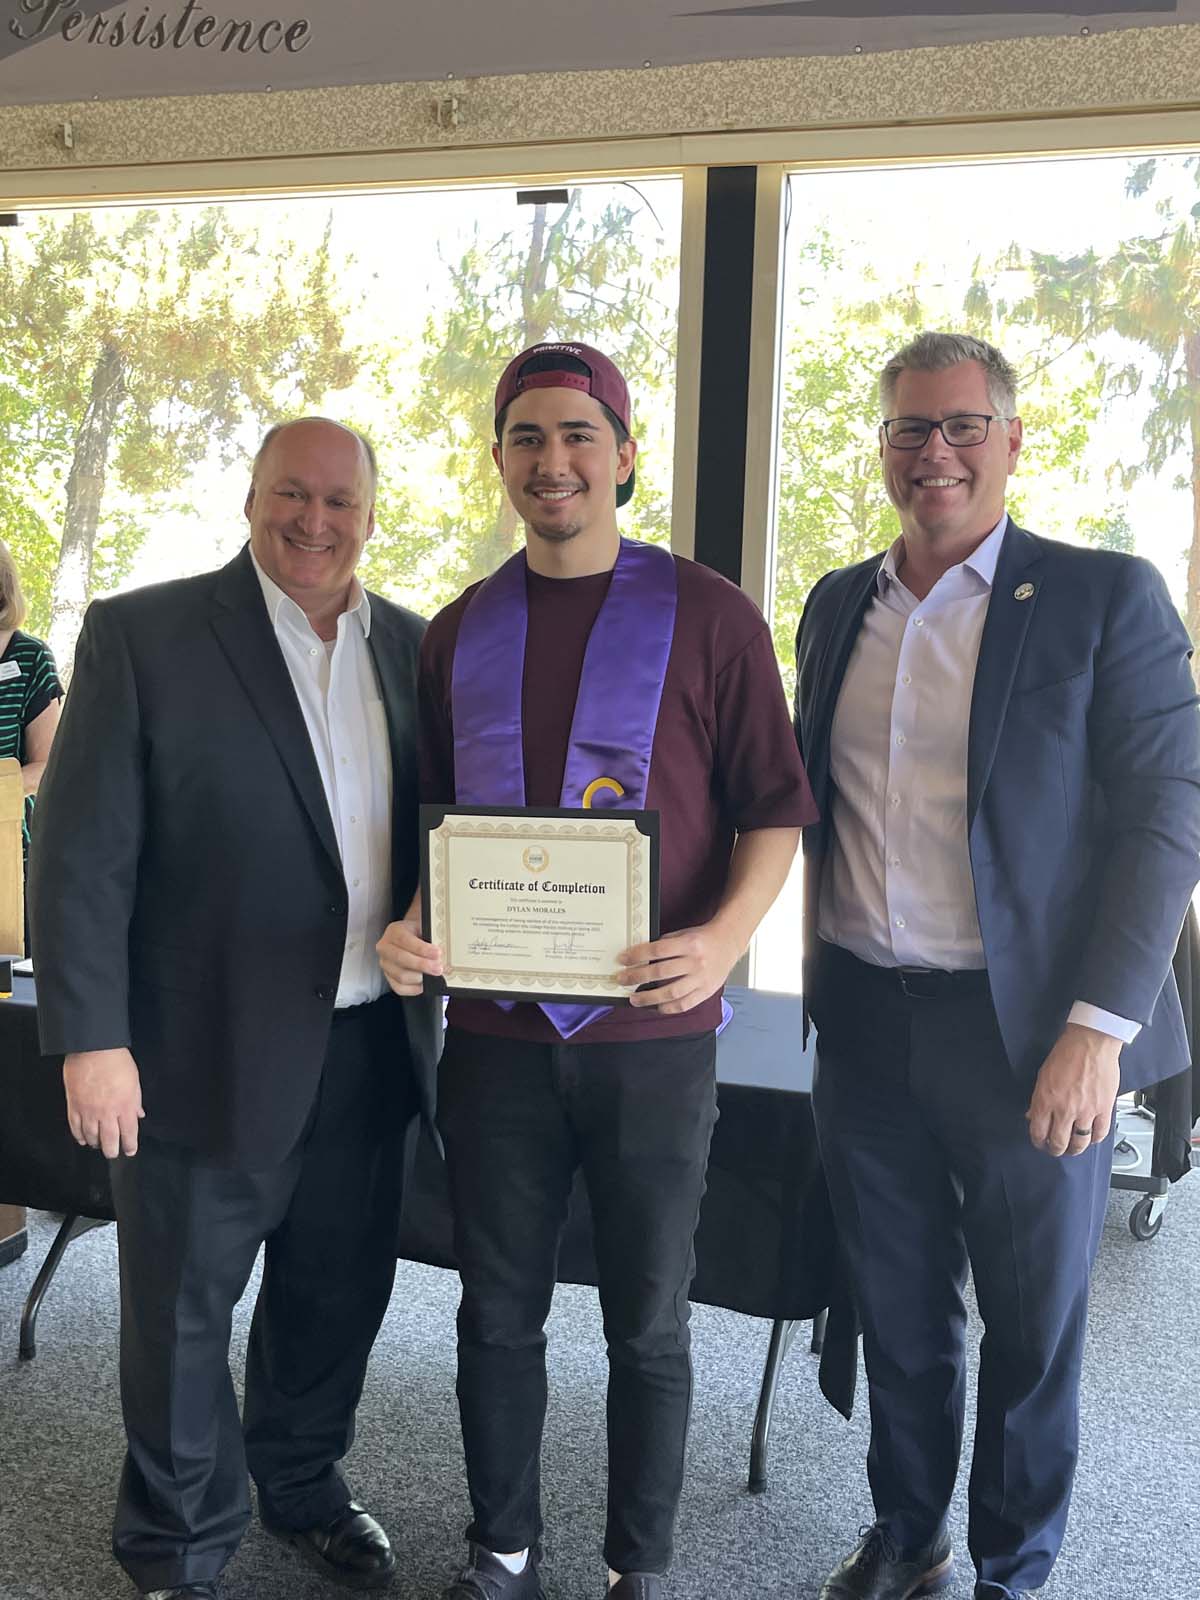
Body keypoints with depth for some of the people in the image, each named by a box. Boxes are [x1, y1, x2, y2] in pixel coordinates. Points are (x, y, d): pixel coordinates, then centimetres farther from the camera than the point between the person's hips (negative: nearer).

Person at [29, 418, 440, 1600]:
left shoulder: (413, 648, 6)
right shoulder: (143, 634, -9)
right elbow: (82, 851, -11)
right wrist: (90, 1039, -15)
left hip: (371, 1046, 5)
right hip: (210, 1050, -4)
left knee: (338, 1293, 19)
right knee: (183, 1311, 12)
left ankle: (303, 1485, 44)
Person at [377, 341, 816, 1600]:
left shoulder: (707, 617, -3)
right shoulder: (458, 633, 9)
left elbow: (774, 806, -3)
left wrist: (723, 937, -20)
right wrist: (412, 929, -4)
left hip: (650, 1032, -3)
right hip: (493, 1027, 3)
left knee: (647, 1321, 11)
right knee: (498, 1309, 14)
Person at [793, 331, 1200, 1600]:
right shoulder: (838, 606, 9)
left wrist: (1098, 1026, -16)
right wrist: (821, 969, 10)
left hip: (1028, 1028, -4)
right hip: (864, 1024, 4)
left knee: (1032, 1330, 12)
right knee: (898, 1315, 18)